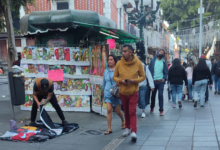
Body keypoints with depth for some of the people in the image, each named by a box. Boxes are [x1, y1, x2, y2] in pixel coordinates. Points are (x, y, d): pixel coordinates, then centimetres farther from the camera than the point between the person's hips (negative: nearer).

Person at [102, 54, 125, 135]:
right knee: (109, 110, -6)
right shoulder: (106, 71, 9)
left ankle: (123, 120, 39)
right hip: (108, 93, 3)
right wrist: (103, 90, 27)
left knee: (118, 111, 7)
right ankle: (109, 129, 0)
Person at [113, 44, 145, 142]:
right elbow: (115, 77, 4)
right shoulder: (119, 64, -6)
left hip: (133, 92, -3)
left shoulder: (138, 63, -10)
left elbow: (142, 77, -1)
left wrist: (134, 80, -19)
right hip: (123, 92, 3)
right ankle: (128, 127, 35)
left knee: (132, 112, -10)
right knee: (126, 111, 17)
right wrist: (120, 81, -17)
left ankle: (133, 132, -10)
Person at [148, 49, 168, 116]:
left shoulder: (164, 62, 8)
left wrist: (164, 78, -8)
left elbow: (166, 71, 8)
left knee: (160, 95, -8)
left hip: (161, 81, 0)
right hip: (153, 81, 1)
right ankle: (152, 107, 32)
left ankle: (161, 109, -3)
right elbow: (149, 70, 1)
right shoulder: (153, 61, 4)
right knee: (153, 95, 13)